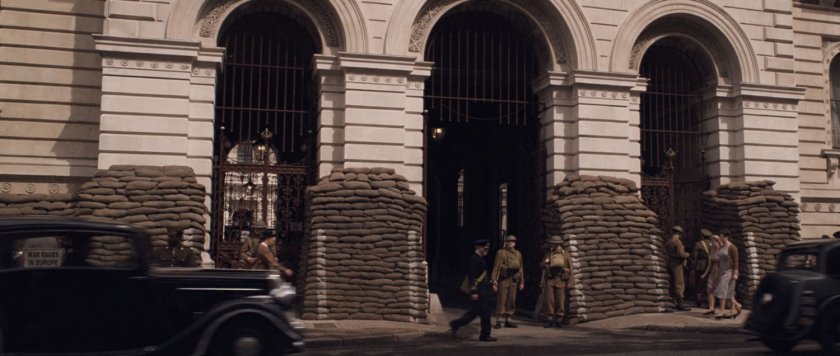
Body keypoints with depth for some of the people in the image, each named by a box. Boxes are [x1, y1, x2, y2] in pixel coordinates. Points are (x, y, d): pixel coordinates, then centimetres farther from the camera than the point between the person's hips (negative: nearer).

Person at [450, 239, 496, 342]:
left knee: (475, 311, 14)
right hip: (478, 290, -10)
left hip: (483, 290, 10)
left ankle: (455, 324, 20)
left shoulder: (480, 258, 16)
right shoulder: (473, 259, -15)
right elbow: (471, 276, -20)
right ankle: (485, 335, 5)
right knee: (485, 312, -4)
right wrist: (473, 291, -24)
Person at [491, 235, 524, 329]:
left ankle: (507, 320, 15)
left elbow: (520, 268, 15)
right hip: (503, 280, -4)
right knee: (501, 300, -5)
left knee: (511, 301, 6)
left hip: (514, 280, 5)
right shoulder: (501, 253, -1)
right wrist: (494, 281, -10)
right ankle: (498, 321, 0)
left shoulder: (518, 254, 13)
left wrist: (522, 282, 11)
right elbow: (496, 268, -4)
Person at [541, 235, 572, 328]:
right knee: (549, 300, -3)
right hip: (549, 280, 2)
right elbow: (544, 268, 11)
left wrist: (568, 282, -2)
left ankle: (559, 320, 8)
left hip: (561, 280, -2)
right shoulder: (548, 254, 8)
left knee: (560, 301, 0)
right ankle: (550, 320, 4)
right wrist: (542, 281, 3)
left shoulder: (565, 254, 1)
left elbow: (570, 268, 2)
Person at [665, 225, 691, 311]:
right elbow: (680, 254, -20)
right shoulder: (677, 241, -13)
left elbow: (666, 253, 15)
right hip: (677, 265, -9)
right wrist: (687, 254, -2)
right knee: (680, 285, -6)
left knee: (673, 285, 12)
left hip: (670, 264, 9)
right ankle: (680, 305, -7)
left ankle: (674, 303, 15)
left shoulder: (668, 241, 12)